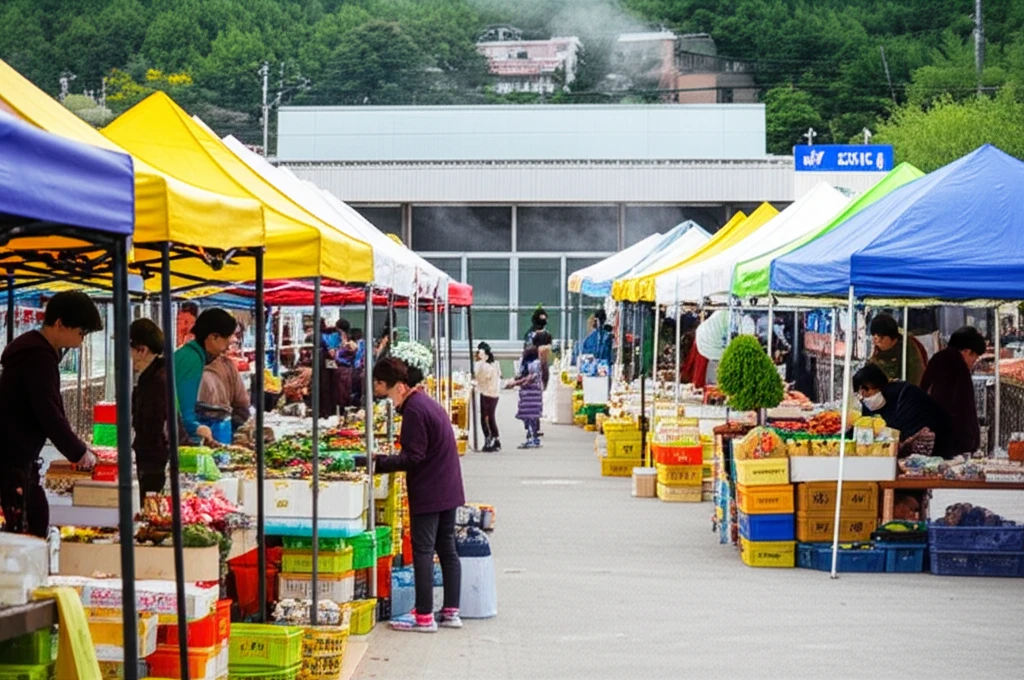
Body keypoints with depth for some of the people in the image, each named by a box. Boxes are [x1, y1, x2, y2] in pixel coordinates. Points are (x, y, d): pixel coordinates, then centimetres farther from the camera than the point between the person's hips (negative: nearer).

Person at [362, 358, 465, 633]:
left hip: (428, 493, -10)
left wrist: (375, 462, -19)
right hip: (448, 490, 10)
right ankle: (451, 612, 16)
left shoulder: (414, 410, -18)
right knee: (447, 549, 12)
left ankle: (424, 616, -1)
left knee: (422, 551, -4)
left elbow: (412, 458, -21)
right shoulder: (427, 402, 13)